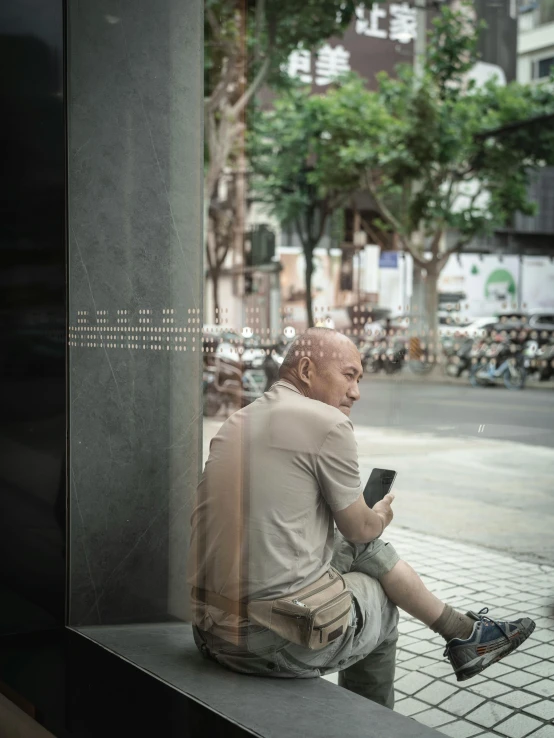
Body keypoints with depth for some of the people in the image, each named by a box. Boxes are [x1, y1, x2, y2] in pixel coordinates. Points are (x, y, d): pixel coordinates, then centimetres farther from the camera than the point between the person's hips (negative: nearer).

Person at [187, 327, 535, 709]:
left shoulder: (238, 422, 12)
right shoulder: (329, 424, -12)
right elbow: (359, 529, -1)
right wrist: (381, 516, 23)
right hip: (274, 640, -8)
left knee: (368, 549, 21)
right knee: (379, 602, 23)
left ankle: (463, 633, 36)